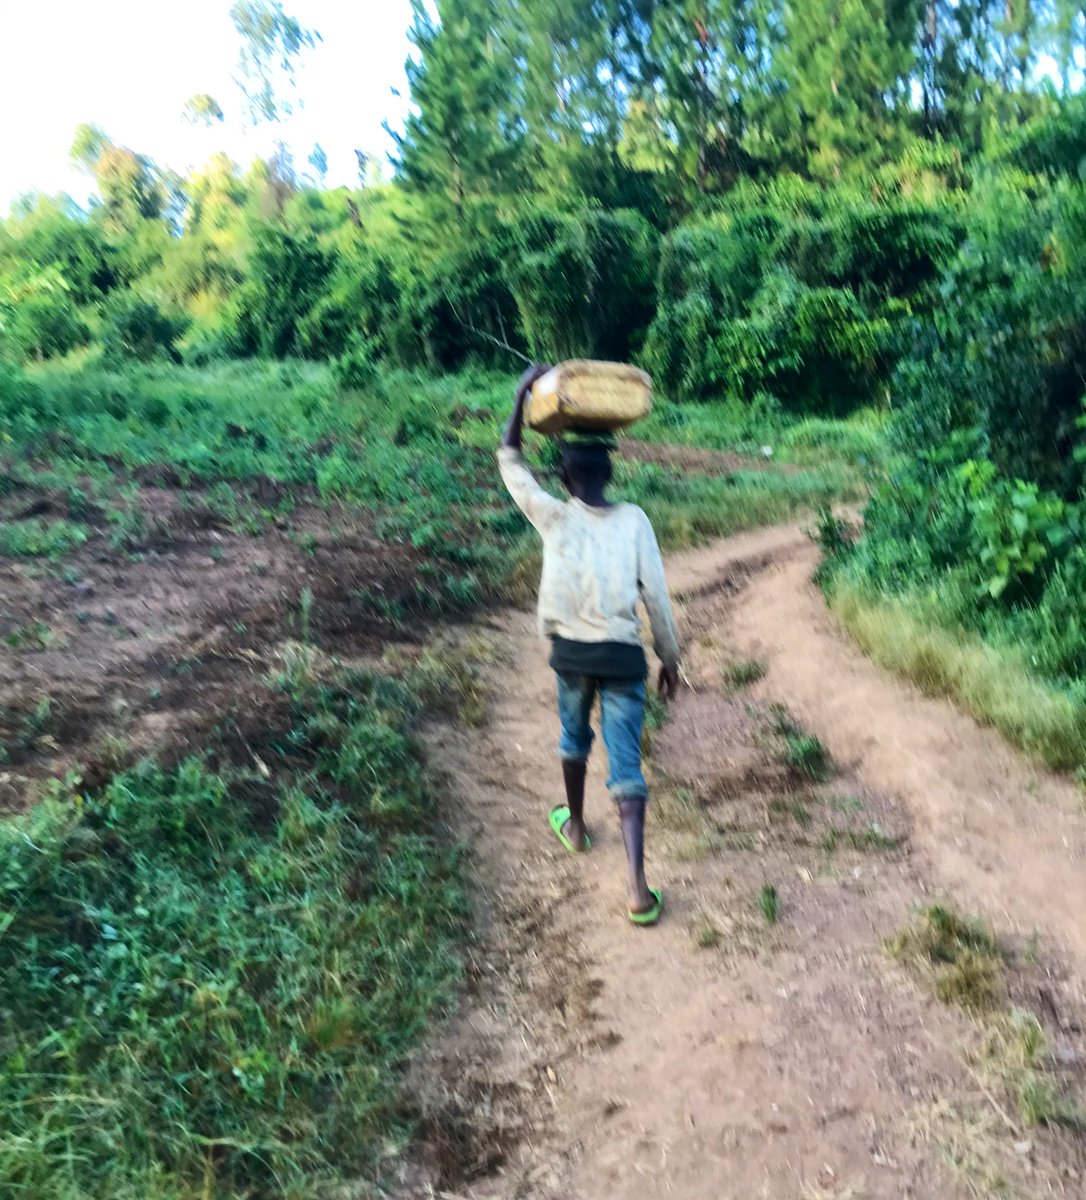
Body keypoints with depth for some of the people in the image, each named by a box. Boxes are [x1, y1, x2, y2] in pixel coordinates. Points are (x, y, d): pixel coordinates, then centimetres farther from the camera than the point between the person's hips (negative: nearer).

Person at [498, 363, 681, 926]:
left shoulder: (554, 518, -4)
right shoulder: (634, 520, -3)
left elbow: (509, 461, 9)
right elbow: (656, 595, -3)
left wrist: (521, 398, 10)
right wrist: (670, 657, 7)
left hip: (570, 650, 1)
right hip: (623, 654, -1)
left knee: (575, 737, 27)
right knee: (626, 764, 1)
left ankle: (575, 827, 46)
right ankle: (638, 888, -5)